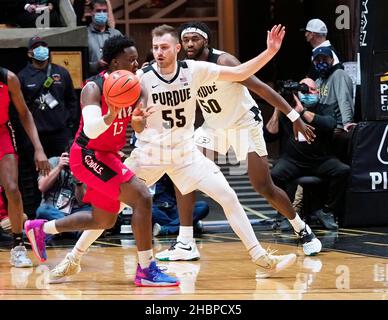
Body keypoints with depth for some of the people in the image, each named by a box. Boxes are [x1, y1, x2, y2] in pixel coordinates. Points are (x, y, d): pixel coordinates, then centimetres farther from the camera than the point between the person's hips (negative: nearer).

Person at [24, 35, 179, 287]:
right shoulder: (94, 88, -21)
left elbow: (139, 129, 8)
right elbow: (91, 129, -34)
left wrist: (139, 121, -16)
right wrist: (110, 116, -53)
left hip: (108, 155, 9)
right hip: (88, 155, -9)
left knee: (105, 220, 22)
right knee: (142, 197, -22)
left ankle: (41, 228, 38)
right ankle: (146, 270, -18)